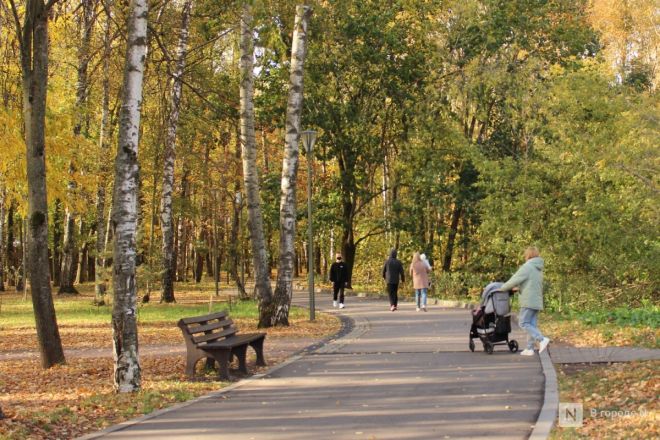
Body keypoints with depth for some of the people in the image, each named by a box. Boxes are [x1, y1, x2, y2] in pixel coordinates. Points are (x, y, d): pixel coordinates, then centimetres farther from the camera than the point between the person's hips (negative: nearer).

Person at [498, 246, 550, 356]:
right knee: (532, 325, 9)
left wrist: (502, 288, 1)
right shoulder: (539, 268, 18)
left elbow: (514, 280, -11)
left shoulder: (527, 267, -10)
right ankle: (530, 349, 8)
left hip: (529, 301, -9)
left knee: (523, 323, -6)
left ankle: (542, 339, -17)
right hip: (537, 301, 9)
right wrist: (517, 288, 18)